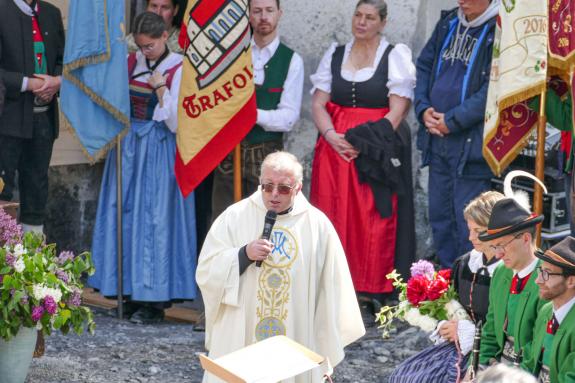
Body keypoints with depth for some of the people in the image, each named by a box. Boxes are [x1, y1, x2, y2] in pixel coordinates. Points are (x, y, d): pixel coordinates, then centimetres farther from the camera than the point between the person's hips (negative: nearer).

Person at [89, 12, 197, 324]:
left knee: (154, 219, -5)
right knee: (125, 217, 6)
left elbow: (176, 123, -12)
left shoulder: (178, 70, -9)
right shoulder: (132, 62, 7)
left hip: (159, 153, -6)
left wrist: (161, 88, -17)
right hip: (129, 148, 6)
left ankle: (154, 300, 1)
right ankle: (132, 290, 14)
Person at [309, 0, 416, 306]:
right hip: (335, 146, 3)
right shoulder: (334, 55, 12)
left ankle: (375, 291, -3)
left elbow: (398, 109, -6)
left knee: (374, 219, -7)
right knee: (334, 217, -1)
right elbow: (318, 103, 7)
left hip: (377, 150, -3)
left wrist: (367, 141, -17)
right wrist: (331, 135, -12)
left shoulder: (395, 56, 1)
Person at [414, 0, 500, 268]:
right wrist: (423, 109, 1)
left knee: (468, 225, -4)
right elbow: (424, 66, 18)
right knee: (439, 218, 14)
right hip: (437, 141, 7)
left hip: (471, 143, -7)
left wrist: (453, 121, -15)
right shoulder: (448, 23, 12)